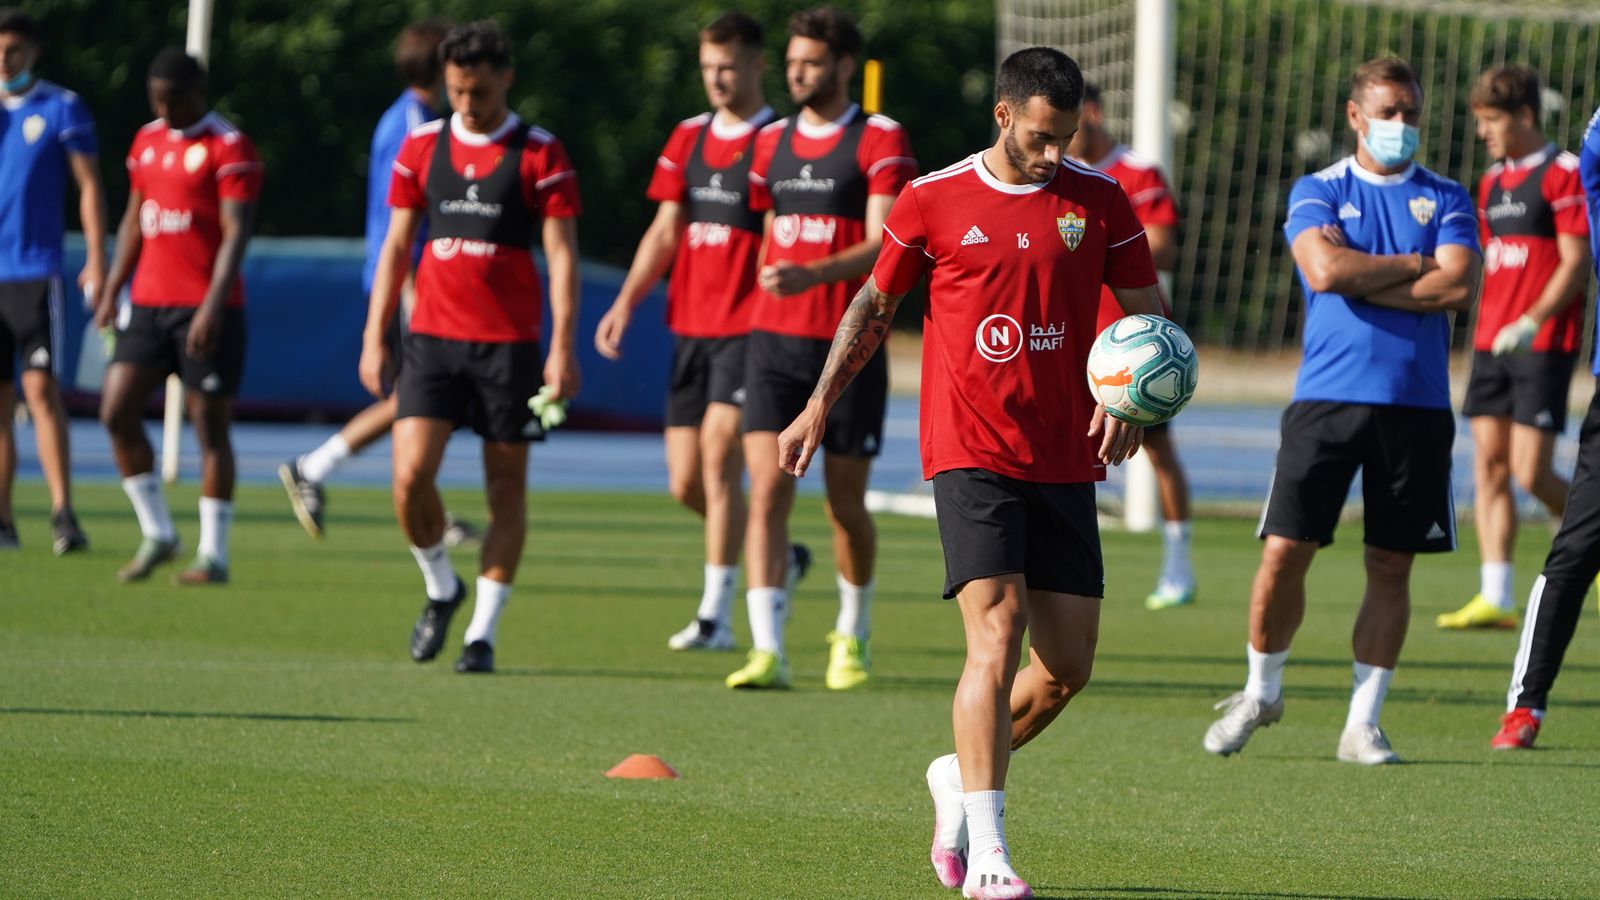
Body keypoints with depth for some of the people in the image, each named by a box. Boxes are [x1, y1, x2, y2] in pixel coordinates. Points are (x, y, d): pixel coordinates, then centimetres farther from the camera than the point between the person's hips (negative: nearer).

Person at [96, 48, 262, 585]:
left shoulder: (229, 148, -9)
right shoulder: (147, 142, 13)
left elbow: (236, 233, -15)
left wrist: (213, 306, -24)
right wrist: (111, 291, 14)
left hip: (206, 311, -7)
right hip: (148, 305, 7)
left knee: (210, 427, -2)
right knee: (117, 412, -2)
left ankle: (213, 555, 4)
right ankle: (157, 535, 10)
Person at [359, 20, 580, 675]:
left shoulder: (540, 155, -2)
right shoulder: (422, 148, 7)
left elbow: (562, 254, -4)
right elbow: (397, 246, 12)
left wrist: (562, 347, -11)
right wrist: (374, 337, 8)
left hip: (509, 343, -2)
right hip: (433, 337, 2)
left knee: (505, 488, 1)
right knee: (411, 475, -10)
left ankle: (482, 632, 10)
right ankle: (441, 589, 15)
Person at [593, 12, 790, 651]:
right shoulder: (688, 139, 12)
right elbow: (666, 232, 14)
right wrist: (627, 302, 3)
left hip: (748, 328, -6)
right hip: (690, 326, 7)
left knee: (719, 457, -17)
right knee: (686, 483, 6)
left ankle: (717, 614, -11)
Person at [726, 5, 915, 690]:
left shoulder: (881, 141, -5)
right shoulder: (772, 142, 12)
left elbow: (882, 246, -15)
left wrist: (812, 274, -29)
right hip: (775, 342, 4)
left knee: (846, 505, 4)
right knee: (767, 491, -11)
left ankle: (852, 635, 27)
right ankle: (767, 651, -16)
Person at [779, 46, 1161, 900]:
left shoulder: (1099, 202, 4)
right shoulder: (933, 201, -1)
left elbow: (1148, 315, 9)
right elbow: (875, 302, 13)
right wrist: (820, 404, 12)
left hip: (1064, 460, 4)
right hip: (971, 452, -4)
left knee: (1068, 665, 5)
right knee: (998, 632, -17)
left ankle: (960, 776, 31)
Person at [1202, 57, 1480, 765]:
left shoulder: (1445, 199, 9)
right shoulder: (1318, 193, 6)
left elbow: (1459, 286, -7)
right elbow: (1325, 270, -13)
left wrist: (1361, 275, -8)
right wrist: (1415, 265, -5)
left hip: (1417, 406, 1)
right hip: (1327, 398, -1)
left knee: (1391, 567, 2)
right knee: (1284, 553, -6)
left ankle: (1363, 724, 10)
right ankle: (1261, 692, 17)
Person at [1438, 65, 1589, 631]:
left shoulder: (1563, 174, -8)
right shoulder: (1492, 183, 15)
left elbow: (1576, 262, -13)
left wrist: (1531, 321, -23)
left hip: (1543, 344, -7)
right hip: (1492, 342, 7)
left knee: (1532, 473, -10)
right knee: (1489, 463, 0)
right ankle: (1495, 599, 0)